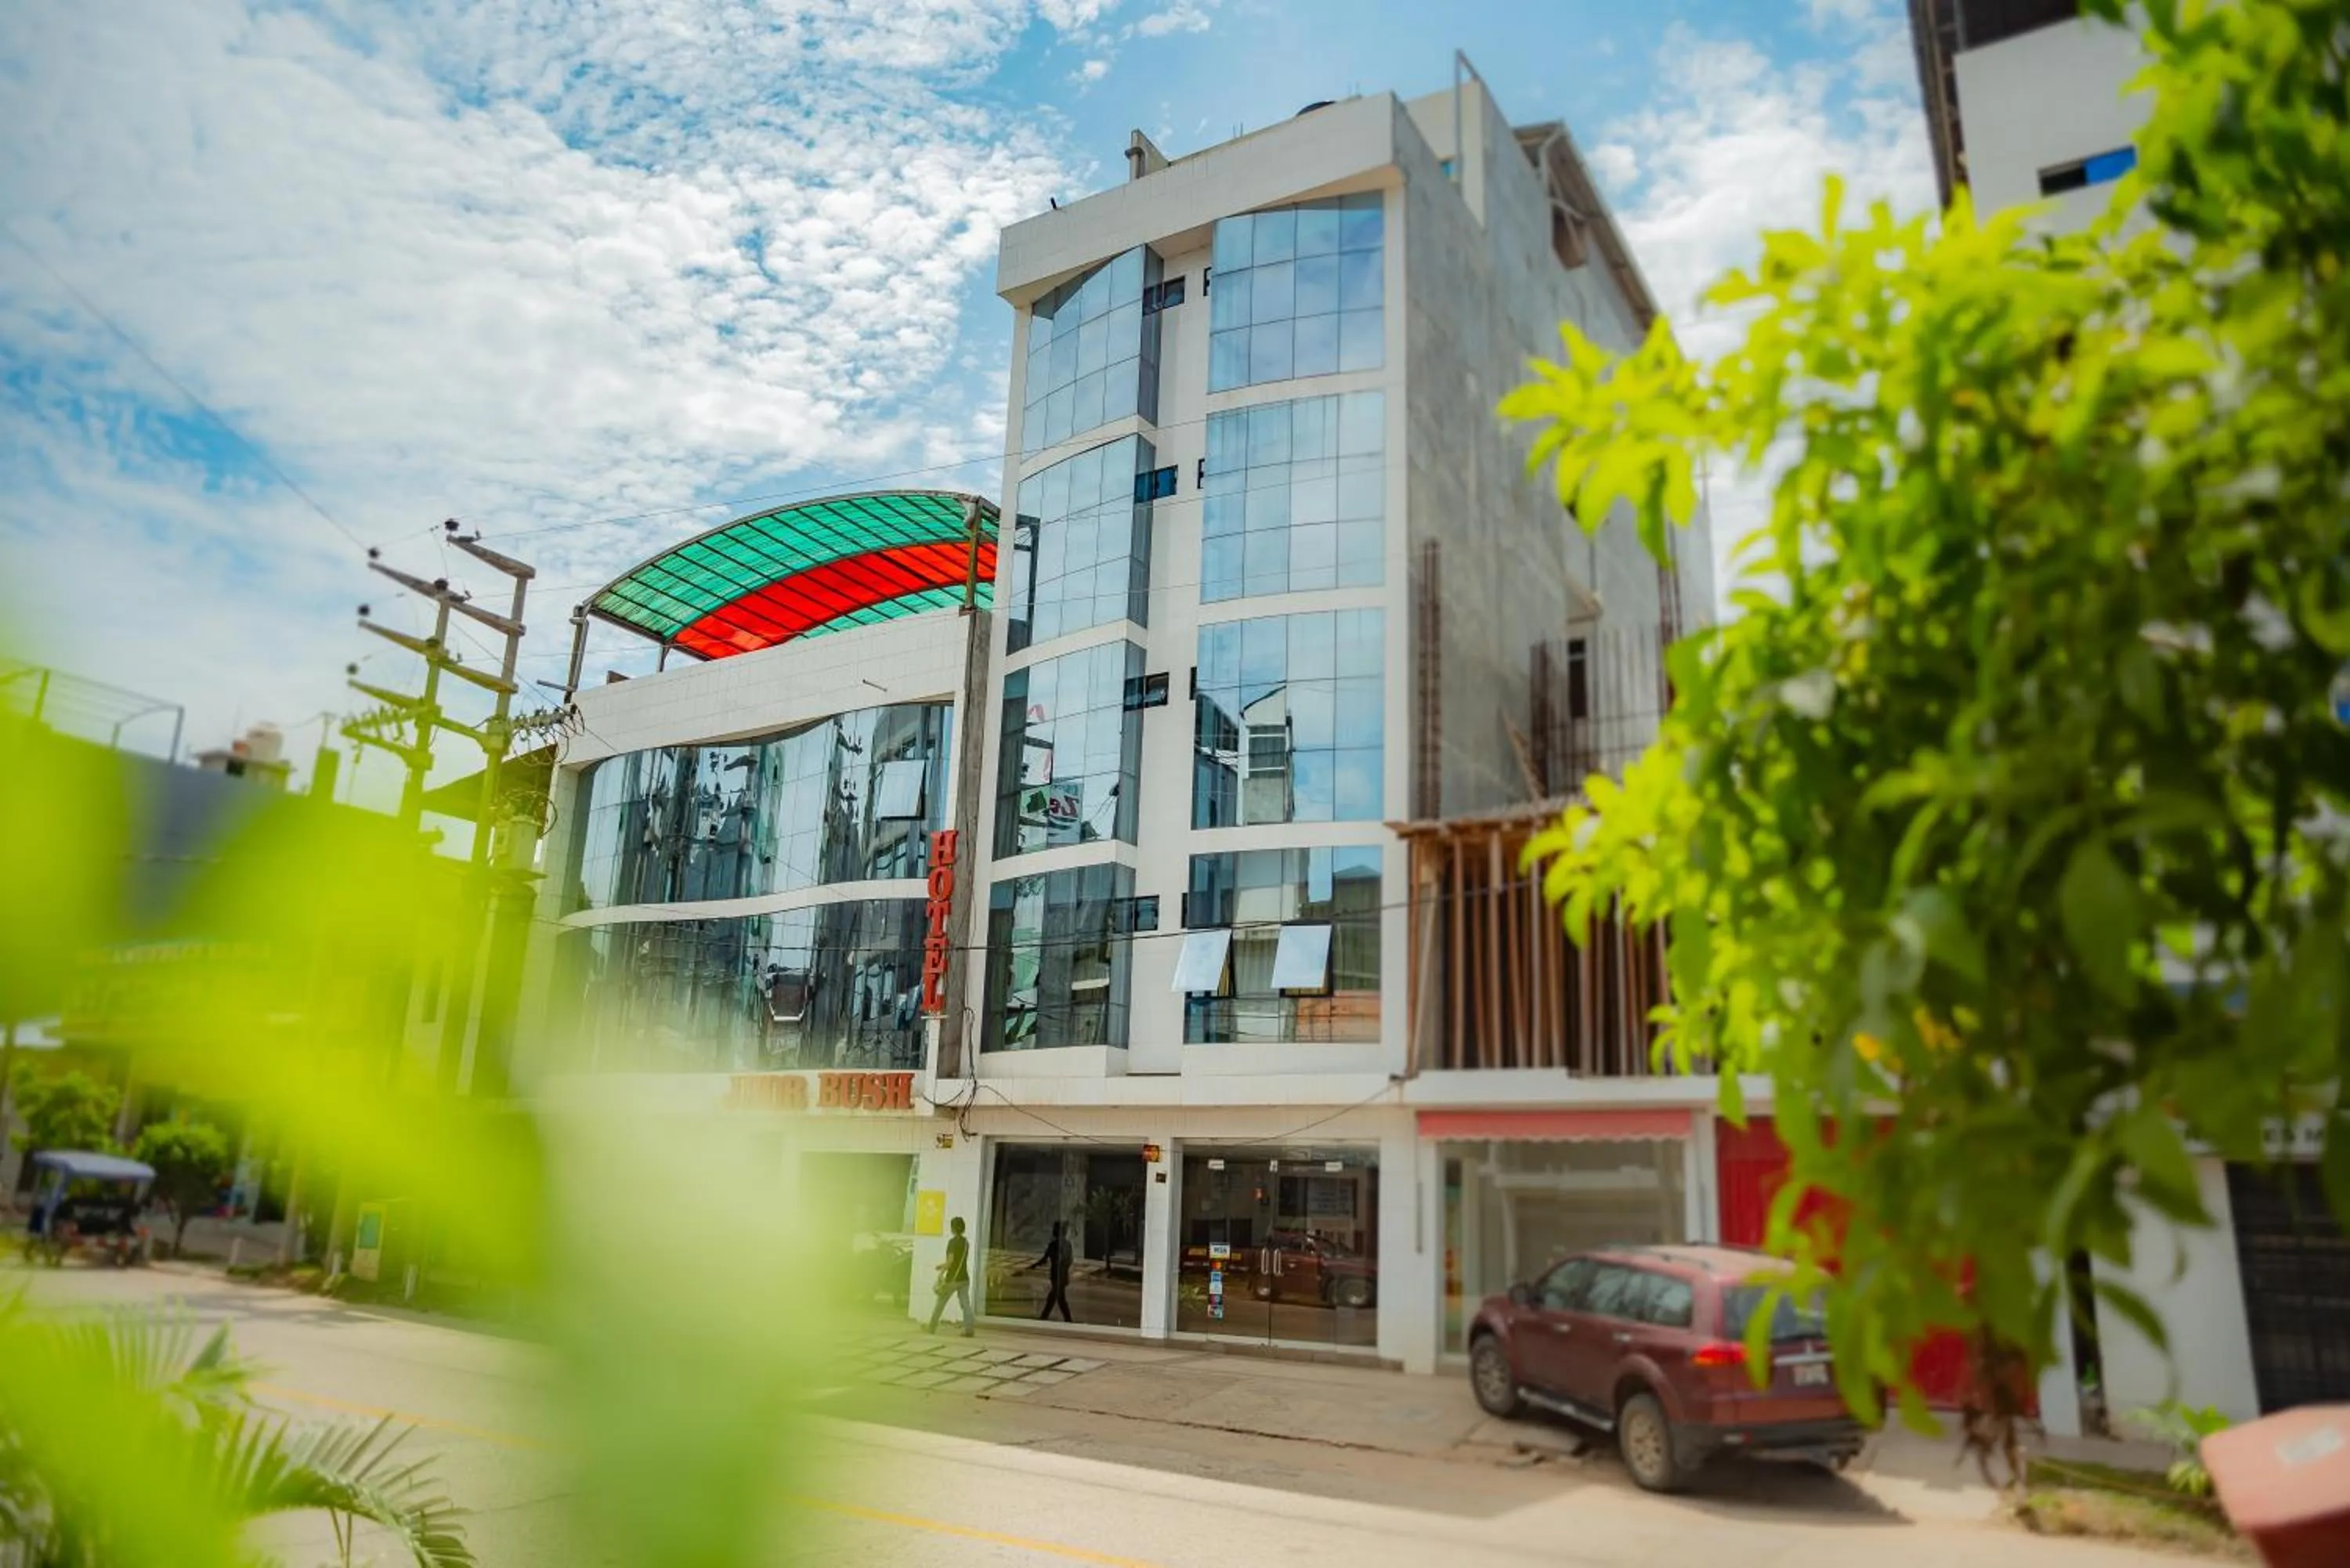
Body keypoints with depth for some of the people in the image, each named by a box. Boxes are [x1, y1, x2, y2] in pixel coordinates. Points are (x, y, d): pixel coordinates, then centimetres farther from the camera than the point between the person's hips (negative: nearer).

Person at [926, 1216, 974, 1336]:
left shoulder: (953, 1241, -10)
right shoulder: (966, 1242, 13)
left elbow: (951, 1260, -18)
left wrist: (942, 1273, -14)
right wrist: (943, 1266, 30)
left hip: (953, 1278, -6)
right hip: (964, 1278, 6)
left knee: (940, 1304, 8)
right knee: (966, 1304, -1)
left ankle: (932, 1328, 17)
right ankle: (969, 1329, -14)